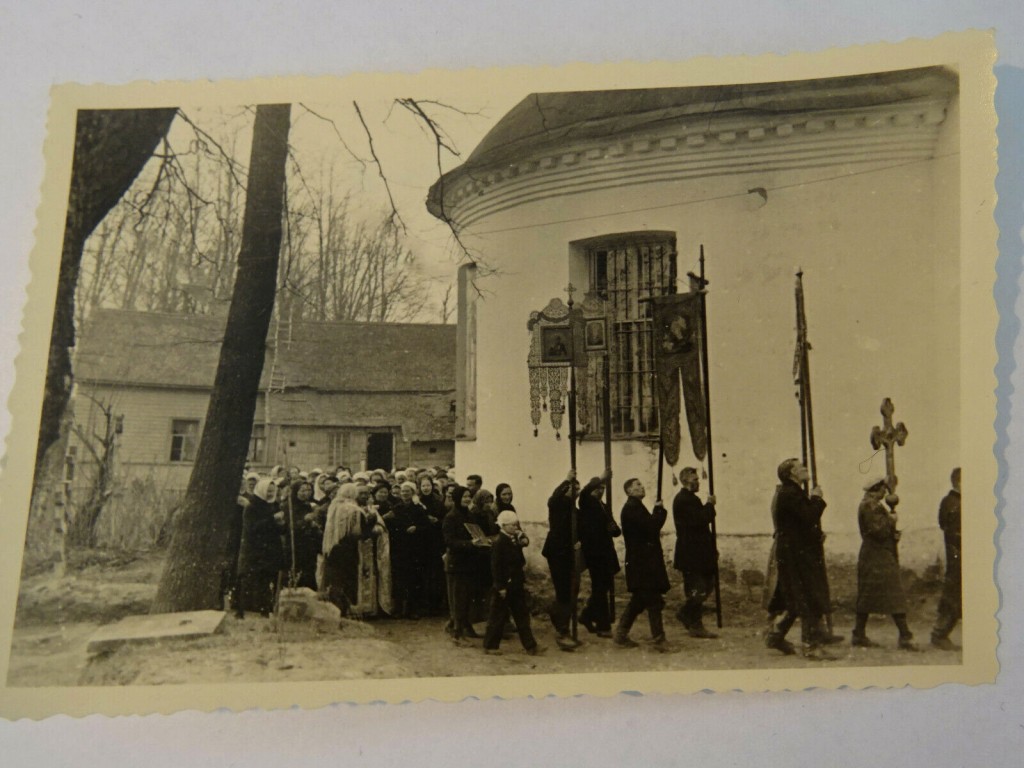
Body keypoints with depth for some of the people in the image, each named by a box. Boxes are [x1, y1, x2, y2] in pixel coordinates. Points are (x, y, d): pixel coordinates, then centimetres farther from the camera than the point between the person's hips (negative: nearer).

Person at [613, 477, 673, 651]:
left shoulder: (635, 507, 19)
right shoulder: (632, 508, -14)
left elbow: (650, 527, 18)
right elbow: (651, 526, -22)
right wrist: (660, 510, -7)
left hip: (641, 562, 11)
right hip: (642, 563, -11)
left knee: (639, 600, 15)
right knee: (654, 601, -7)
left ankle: (621, 635, 20)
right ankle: (659, 640, -4)